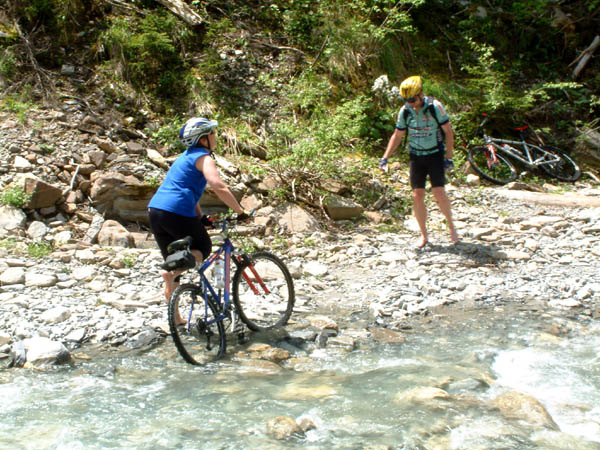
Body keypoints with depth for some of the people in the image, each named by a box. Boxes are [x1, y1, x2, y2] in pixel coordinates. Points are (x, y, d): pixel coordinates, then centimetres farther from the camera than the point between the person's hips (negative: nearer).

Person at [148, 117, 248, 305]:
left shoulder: (186, 156, 24)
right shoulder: (203, 157, -4)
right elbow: (219, 187, -18)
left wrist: (201, 218, 29)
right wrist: (240, 212, -13)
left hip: (155, 209, 8)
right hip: (178, 213, -8)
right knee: (204, 248, 14)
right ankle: (171, 272, -13)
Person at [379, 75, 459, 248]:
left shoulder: (434, 106, -14)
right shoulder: (405, 111, -3)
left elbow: (448, 131, -7)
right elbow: (397, 136, 8)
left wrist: (449, 158, -10)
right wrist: (385, 157, 0)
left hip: (435, 154, -3)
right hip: (416, 156, 3)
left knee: (439, 192, -14)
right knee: (417, 196, -3)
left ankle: (451, 225, 11)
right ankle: (423, 235, 10)